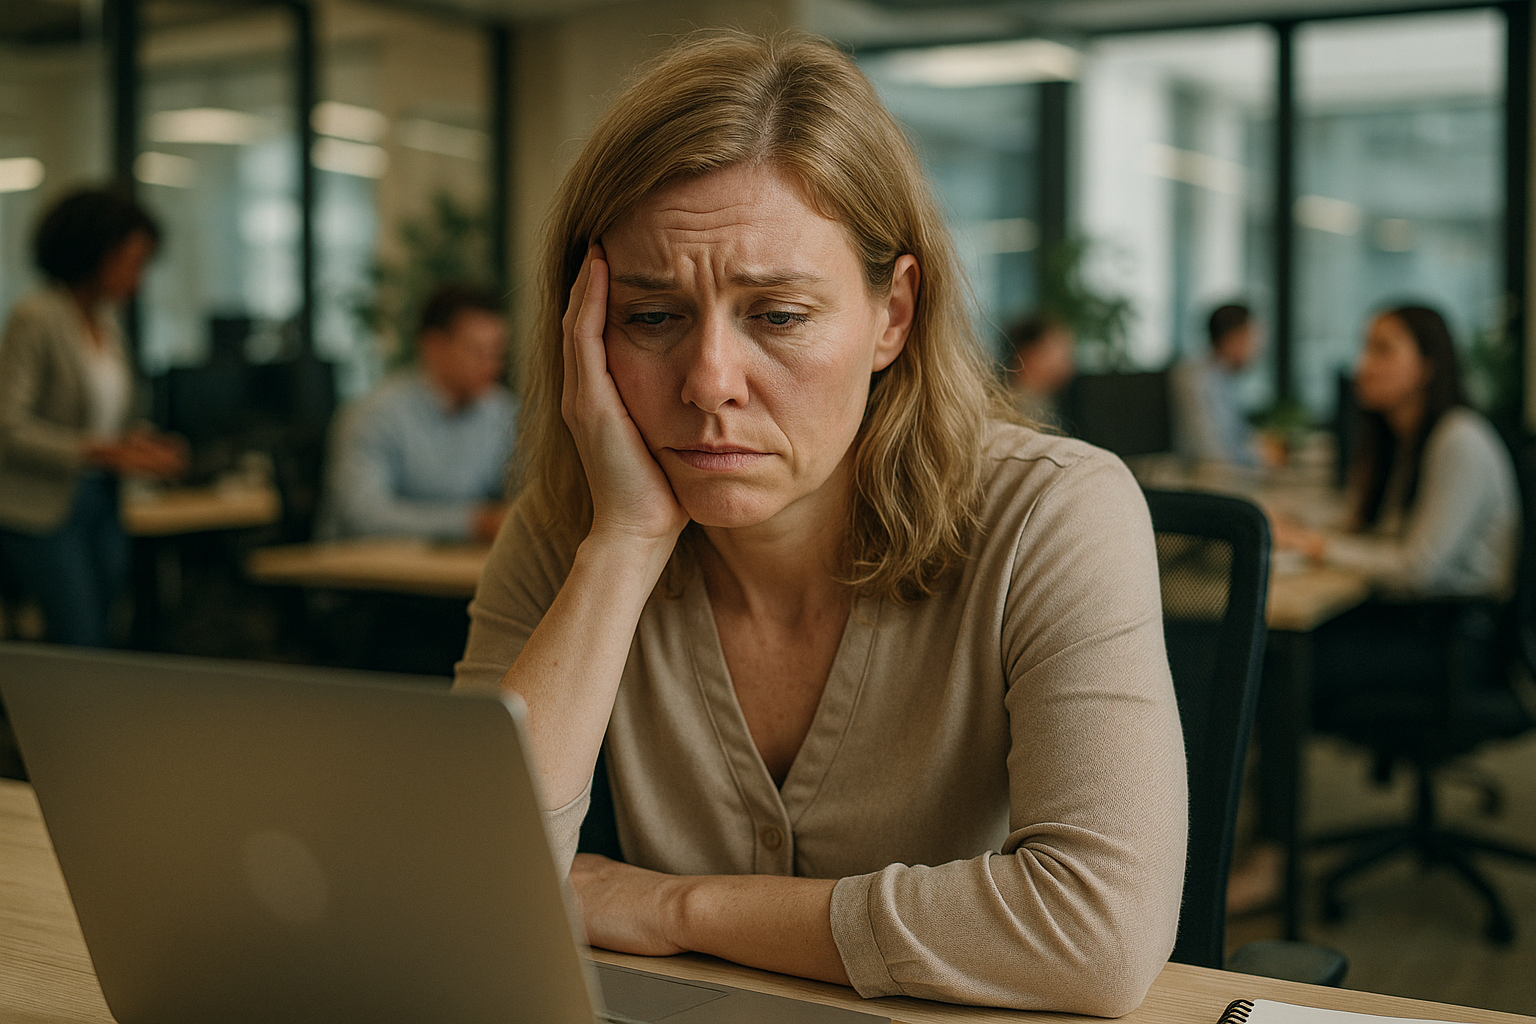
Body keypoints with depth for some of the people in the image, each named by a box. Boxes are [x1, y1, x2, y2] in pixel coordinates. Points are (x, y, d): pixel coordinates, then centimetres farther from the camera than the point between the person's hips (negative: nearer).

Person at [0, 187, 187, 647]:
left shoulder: (106, 323, 12)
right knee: (80, 642, -12)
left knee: (100, 641, 4)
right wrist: (105, 452, -20)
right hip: (41, 510, -7)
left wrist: (139, 444, 1)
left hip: (99, 502, 7)